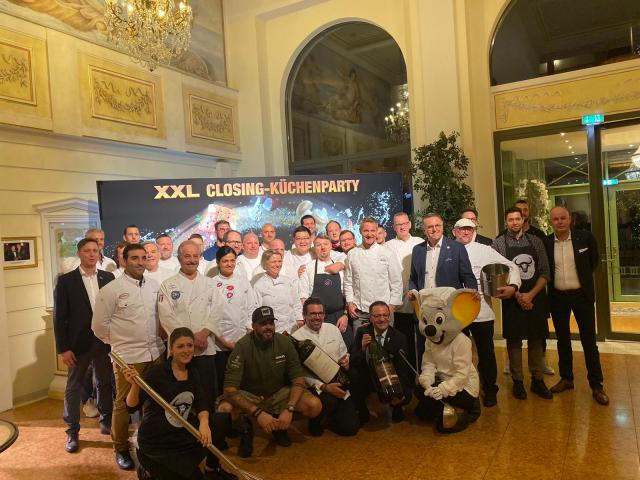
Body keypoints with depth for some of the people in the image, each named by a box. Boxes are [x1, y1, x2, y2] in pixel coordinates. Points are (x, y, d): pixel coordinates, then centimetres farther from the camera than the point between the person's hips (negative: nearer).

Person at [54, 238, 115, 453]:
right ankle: (72, 431, 22)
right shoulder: (66, 280, -5)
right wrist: (63, 348, -9)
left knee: (105, 384, 15)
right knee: (74, 387, 9)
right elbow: (59, 316, -5)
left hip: (104, 340, 3)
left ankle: (106, 421, 31)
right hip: (79, 342, -2)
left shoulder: (108, 277, 3)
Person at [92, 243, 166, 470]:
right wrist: (118, 341, 3)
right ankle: (121, 448, 24)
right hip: (127, 356, -4)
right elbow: (99, 325, -5)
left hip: (156, 352, 4)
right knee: (123, 403, 6)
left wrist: (157, 337, 10)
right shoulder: (111, 289, -9)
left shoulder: (155, 285, 5)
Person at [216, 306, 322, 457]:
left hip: (278, 393, 3)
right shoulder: (243, 346, -22)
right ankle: (245, 429, 3)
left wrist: (289, 409, -27)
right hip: (248, 396, -2)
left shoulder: (285, 342, -14)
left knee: (315, 405, -20)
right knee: (224, 410, -34)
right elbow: (229, 389, -27)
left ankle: (279, 424, 10)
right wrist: (258, 412, -37)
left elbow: (298, 379, -11)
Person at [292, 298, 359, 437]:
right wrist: (324, 386, -22)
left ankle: (328, 417, 28)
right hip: (316, 387, -4)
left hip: (339, 385, 5)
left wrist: (346, 361, -9)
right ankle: (317, 420, -1)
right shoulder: (296, 338, -10)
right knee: (329, 402, -36)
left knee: (350, 427, -5)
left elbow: (344, 353, 16)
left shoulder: (333, 329, 6)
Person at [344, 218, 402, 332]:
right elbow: (348, 281, 9)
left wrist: (392, 305, -3)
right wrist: (350, 303, 2)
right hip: (359, 311, 1)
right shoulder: (352, 254, 5)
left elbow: (397, 282, 1)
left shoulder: (387, 254, 0)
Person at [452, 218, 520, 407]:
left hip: (481, 311, -1)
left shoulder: (485, 250, 0)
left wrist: (513, 286, -12)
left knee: (486, 352, 10)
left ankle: (490, 390, 28)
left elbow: (512, 267, 2)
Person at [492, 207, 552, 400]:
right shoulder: (498, 243, -3)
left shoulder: (536, 241, 3)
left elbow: (545, 273, 1)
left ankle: (537, 380, 23)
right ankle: (517, 381, 18)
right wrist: (518, 296, -12)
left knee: (537, 339, 10)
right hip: (512, 300, -2)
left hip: (536, 299, 2)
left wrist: (530, 295, -11)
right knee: (514, 340, 6)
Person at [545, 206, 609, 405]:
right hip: (557, 297, 2)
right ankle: (566, 378, 26)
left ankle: (596, 385, 13)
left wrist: (584, 278, 12)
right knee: (562, 339, 12)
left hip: (582, 295, -1)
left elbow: (594, 260, 10)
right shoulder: (545, 243, -4)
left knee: (589, 340, 2)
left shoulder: (585, 237, -6)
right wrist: (553, 282, 6)